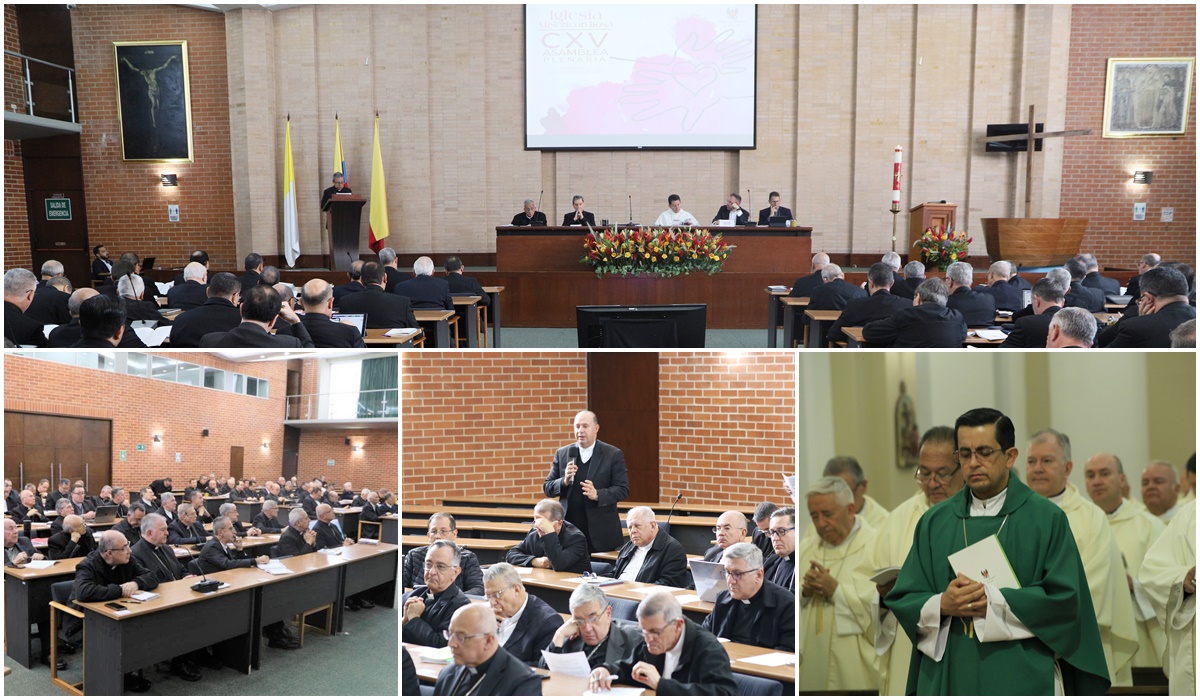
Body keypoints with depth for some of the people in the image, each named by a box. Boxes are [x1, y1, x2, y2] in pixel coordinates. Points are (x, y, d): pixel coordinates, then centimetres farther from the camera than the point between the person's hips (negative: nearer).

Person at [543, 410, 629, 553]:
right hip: (569, 531, 2)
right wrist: (564, 481, -12)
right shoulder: (562, 454, 8)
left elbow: (623, 489, -4)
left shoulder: (613, 455, 0)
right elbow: (547, 488, 9)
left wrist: (597, 494, -21)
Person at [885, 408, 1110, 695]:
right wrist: (942, 605, -15)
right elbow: (901, 599, 4)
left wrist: (991, 601, -15)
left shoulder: (1047, 520, -1)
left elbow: (1064, 598, -8)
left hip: (1023, 682, -2)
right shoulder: (933, 522, 7)